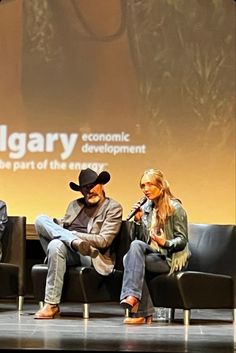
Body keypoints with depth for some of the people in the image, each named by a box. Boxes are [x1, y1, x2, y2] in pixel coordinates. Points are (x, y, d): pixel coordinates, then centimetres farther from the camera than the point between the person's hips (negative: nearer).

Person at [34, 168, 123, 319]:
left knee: (57, 244, -37)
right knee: (41, 219, -14)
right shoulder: (74, 205, 26)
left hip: (89, 254, -5)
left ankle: (52, 305, -32)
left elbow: (103, 241, -5)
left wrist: (72, 233, -10)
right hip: (67, 252, 5)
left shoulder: (113, 207, 6)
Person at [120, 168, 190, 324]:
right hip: (152, 254, 6)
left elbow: (182, 240, -7)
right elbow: (140, 238, 13)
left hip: (170, 259, -6)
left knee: (133, 253, -27)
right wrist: (138, 220, -3)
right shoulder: (146, 207, 14)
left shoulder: (175, 207, -4)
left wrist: (165, 243, -26)